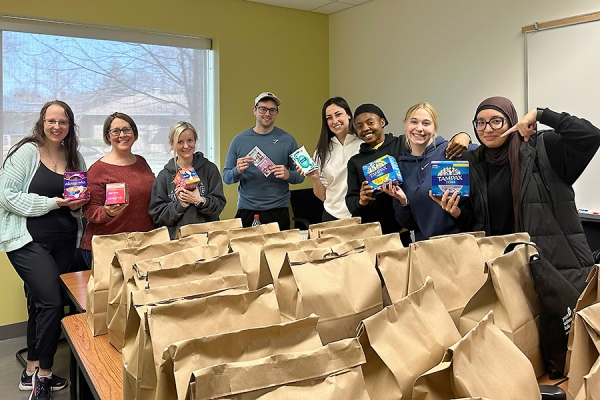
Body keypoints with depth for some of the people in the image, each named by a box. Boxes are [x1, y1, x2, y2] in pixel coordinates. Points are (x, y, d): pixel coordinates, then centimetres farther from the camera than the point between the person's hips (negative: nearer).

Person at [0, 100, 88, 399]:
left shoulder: (75, 158, 10)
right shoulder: (26, 152, -8)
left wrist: (77, 205, -3)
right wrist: (52, 203, -19)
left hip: (64, 242, 6)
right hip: (28, 240, -6)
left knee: (40, 303, 16)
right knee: (52, 302, -13)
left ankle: (32, 371, 30)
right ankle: (44, 374, 9)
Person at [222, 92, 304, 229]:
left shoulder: (287, 140, 2)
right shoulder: (239, 140, 4)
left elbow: (300, 175, 5)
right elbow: (226, 177, 6)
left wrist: (288, 175, -16)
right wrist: (237, 171, -14)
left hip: (278, 211, 0)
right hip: (246, 211, 0)